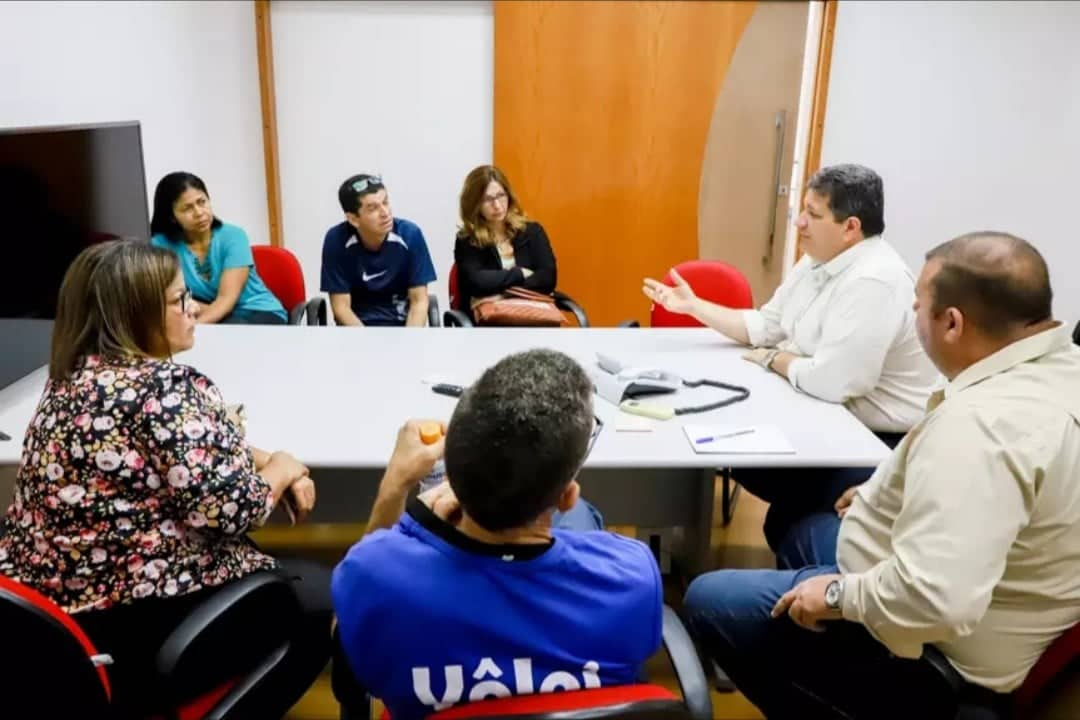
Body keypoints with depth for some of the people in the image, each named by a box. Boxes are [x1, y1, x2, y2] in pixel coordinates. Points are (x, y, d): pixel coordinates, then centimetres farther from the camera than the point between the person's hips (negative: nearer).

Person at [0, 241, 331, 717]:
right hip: (140, 626, -9)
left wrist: (263, 458, 3)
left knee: (280, 567, 26)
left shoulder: (72, 377, 5)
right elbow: (233, 509, -24)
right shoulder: (169, 387, -24)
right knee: (319, 590, 9)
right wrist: (282, 468, -5)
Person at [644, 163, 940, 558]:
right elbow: (763, 326, 11)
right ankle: (796, 511, 31)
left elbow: (832, 381, -34)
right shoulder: (817, 261, 4)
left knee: (788, 527, -10)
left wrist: (773, 360, -15)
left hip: (886, 444, -10)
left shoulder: (874, 283, -29)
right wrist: (694, 305, 3)